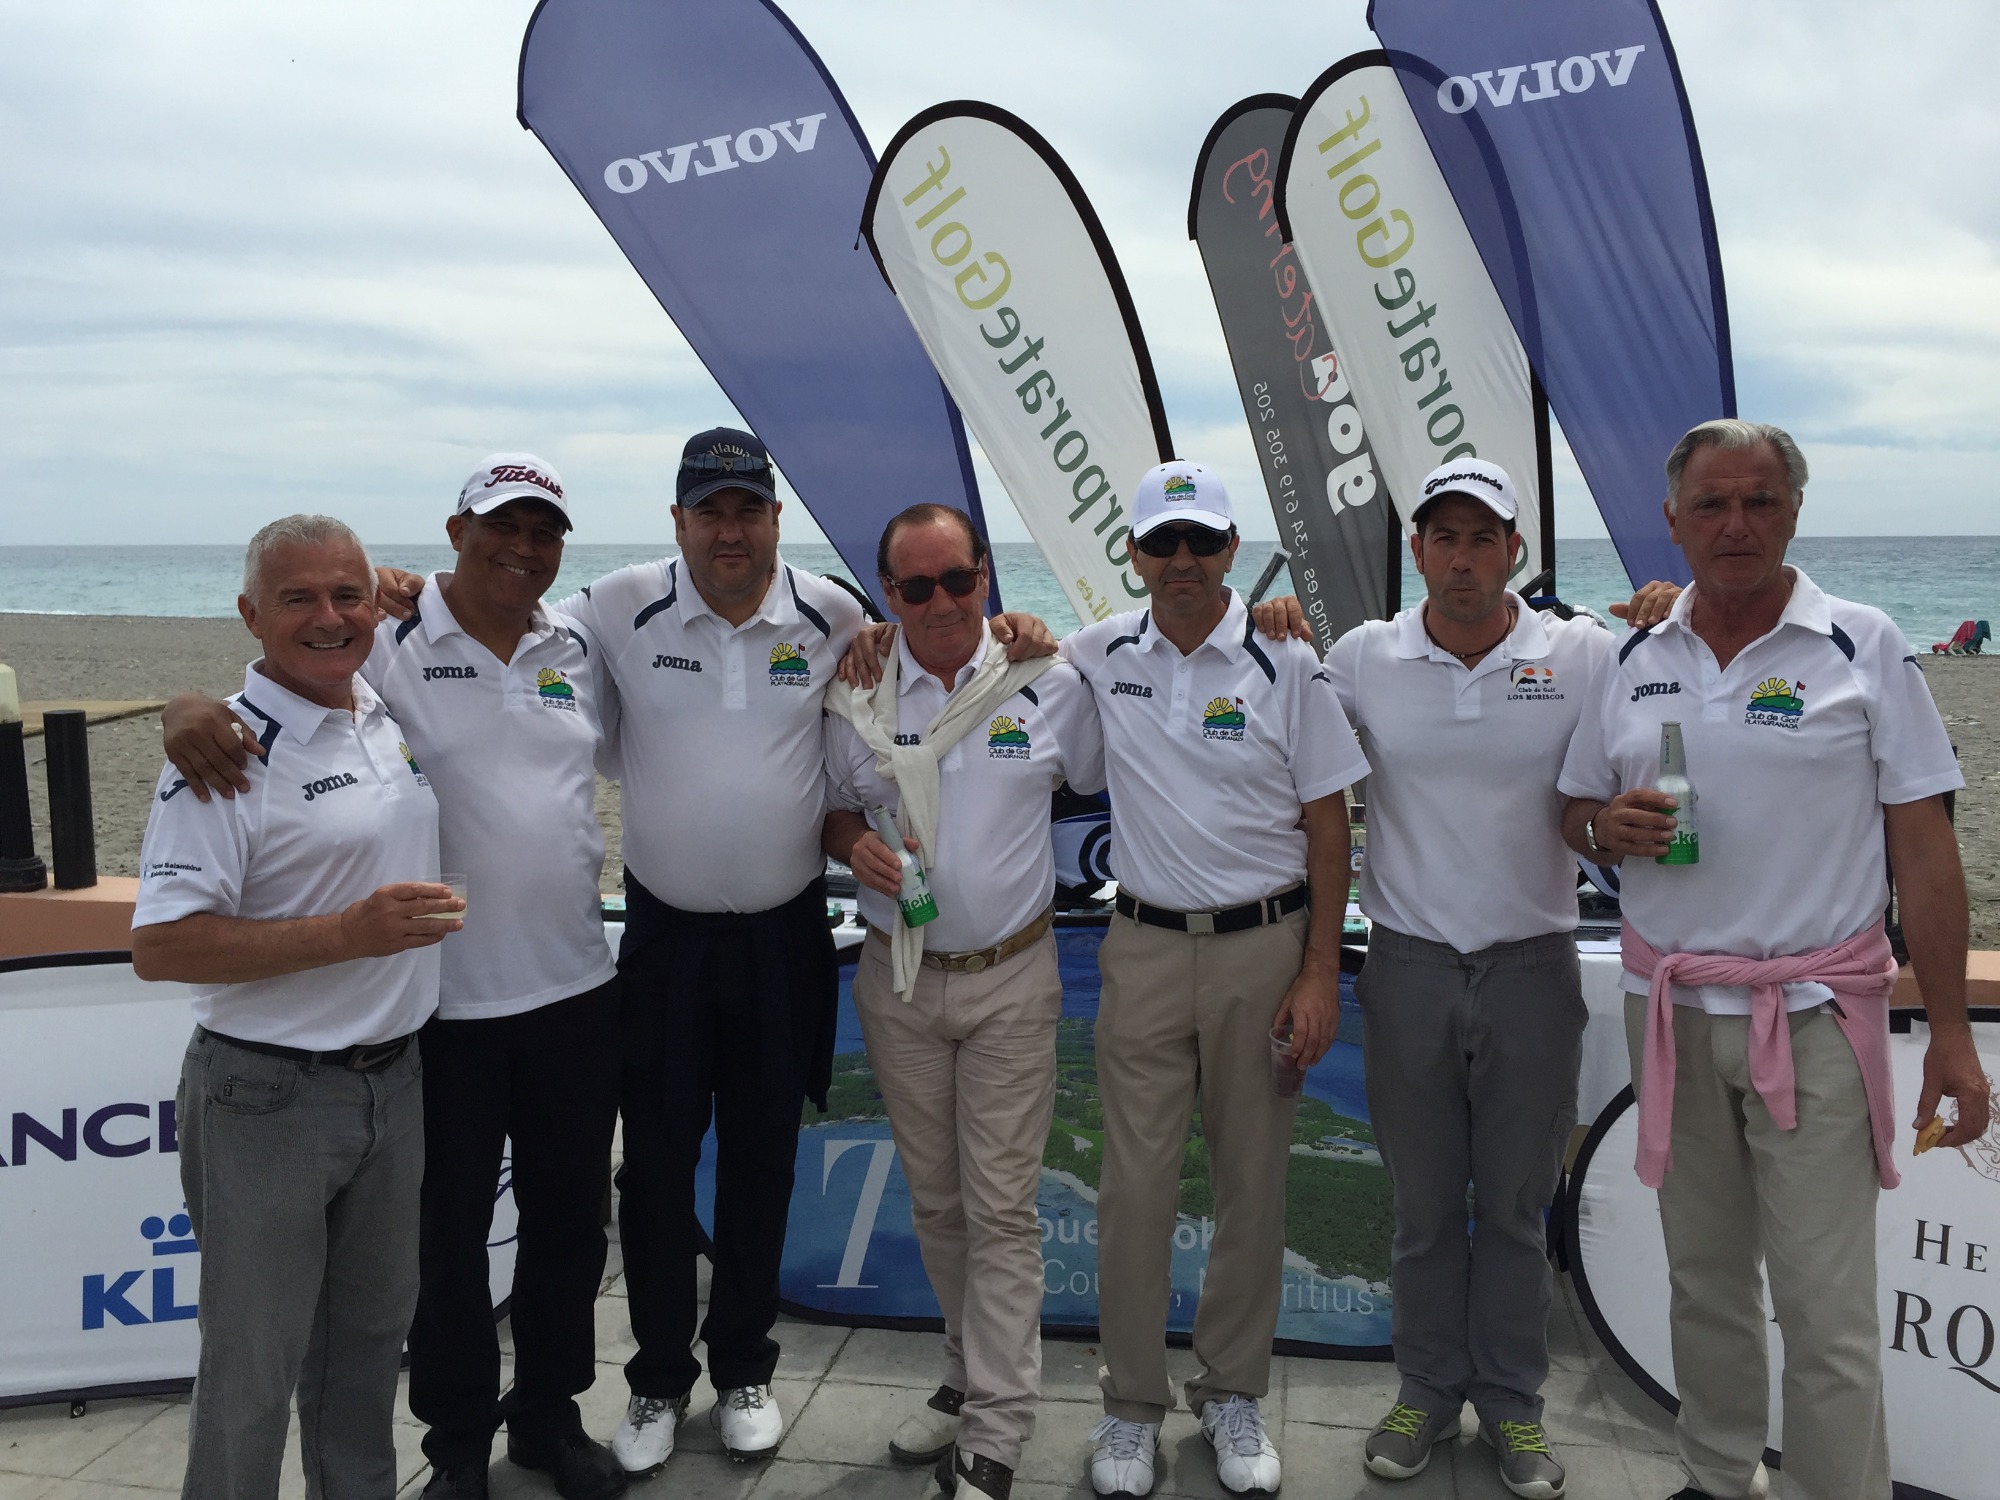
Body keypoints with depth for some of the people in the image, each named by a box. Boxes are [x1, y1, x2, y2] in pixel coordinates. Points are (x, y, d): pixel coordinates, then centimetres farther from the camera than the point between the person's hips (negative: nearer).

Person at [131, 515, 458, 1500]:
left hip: (393, 1082, 7)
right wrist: (349, 933, -27)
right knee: (254, 1365, 7)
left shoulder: (391, 717, 5)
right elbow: (160, 946, -21)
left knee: (371, 1333, 21)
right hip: (267, 1098, -7)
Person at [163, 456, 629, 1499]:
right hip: (443, 1003, -4)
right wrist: (191, 708, -28)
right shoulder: (389, 650, -7)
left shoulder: (579, 652, 6)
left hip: (576, 989, 4)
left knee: (568, 1216, 17)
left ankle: (550, 1412, 38)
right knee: (449, 1229, 12)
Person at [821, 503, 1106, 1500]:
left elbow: (1101, 781, 10)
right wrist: (853, 841, -10)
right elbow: (828, 811, 8)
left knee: (1001, 1208, -1)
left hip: (1009, 978, -2)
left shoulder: (1048, 684, -3)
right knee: (933, 1199, 15)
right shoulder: (853, 696, 0)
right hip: (897, 980, 3)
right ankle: (971, 1373, 34)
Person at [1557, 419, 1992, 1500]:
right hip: (1667, 1007, 4)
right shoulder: (1633, 661, 7)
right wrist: (1607, 827, -10)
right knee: (1704, 1277, 15)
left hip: (1815, 1014, -3)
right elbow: (1574, 815, 15)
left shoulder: (1864, 648, -2)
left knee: (1826, 1308, -2)